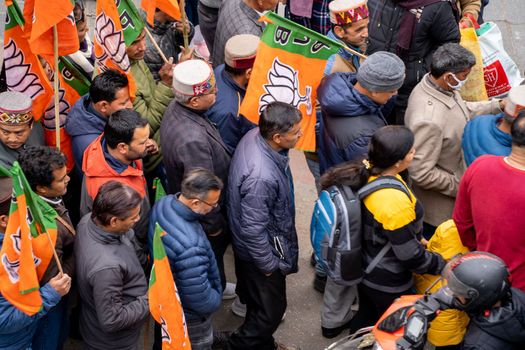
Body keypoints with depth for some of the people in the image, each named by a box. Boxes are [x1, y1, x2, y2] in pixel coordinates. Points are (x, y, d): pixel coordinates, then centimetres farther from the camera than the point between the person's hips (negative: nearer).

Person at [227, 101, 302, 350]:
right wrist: (268, 264, -14)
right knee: (271, 309, 14)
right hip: (262, 249, -9)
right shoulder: (261, 177, -41)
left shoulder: (255, 135, -14)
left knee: (259, 302, 30)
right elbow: (253, 229, -30)